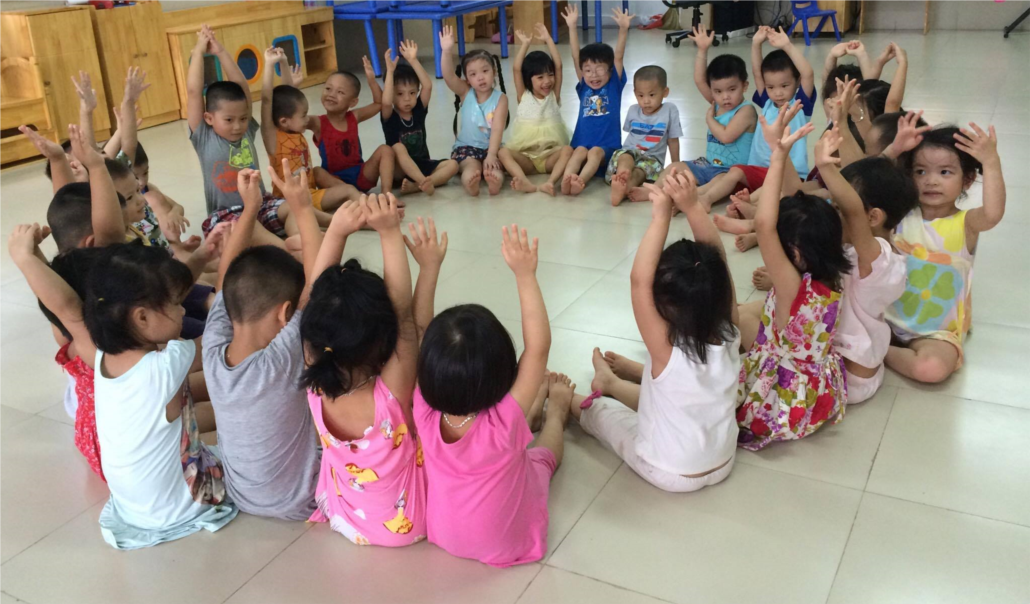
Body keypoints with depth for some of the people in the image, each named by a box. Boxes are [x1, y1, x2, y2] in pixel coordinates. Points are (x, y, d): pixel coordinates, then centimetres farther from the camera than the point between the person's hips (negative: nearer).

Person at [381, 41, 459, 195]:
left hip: (423, 165, 4)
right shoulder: (389, 116, -6)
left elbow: (428, 86, -12)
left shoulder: (419, 110, 2)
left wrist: (413, 61, -19)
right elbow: (386, 102, -30)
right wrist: (390, 70, -30)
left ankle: (415, 185, -35)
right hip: (399, 171, -4)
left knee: (452, 165, -18)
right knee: (398, 148, -33)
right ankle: (424, 182, -47)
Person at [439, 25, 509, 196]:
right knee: (472, 167, -32)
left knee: (493, 168, -34)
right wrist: (447, 51, -36)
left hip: (491, 148, 0)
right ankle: (470, 182, -63)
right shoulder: (465, 93, 0)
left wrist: (491, 155, -28)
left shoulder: (500, 98, -4)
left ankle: (495, 180, -65)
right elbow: (448, 76, -18)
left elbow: (497, 130, -14)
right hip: (466, 147, 1)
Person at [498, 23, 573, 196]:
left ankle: (551, 182, -50)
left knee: (567, 150, -30)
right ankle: (525, 183, -51)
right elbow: (516, 69, -5)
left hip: (550, 157, 0)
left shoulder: (554, 96, 8)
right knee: (503, 152, -28)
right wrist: (525, 44, -6)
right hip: (525, 158, 0)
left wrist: (548, 39, -3)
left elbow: (559, 66, -2)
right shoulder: (523, 97, 8)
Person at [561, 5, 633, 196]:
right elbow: (576, 57, 4)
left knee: (595, 152, -32)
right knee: (579, 151, -30)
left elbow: (618, 57, -5)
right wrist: (572, 27, -5)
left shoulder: (614, 85, 8)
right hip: (582, 143, 2)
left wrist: (623, 29, -19)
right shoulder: (583, 87, 13)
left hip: (608, 147, -2)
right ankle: (566, 181, -55)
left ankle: (580, 181, -57)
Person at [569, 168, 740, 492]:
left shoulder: (668, 350, -33)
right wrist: (692, 206, -30)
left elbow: (639, 280, -40)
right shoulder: (729, 335, -20)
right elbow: (716, 262, -19)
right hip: (721, 464, 4)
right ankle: (611, 382, 54)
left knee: (597, 409, 20)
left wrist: (660, 218, -38)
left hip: (670, 474, -4)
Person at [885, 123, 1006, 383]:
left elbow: (993, 214, -37)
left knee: (932, 369, -31)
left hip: (937, 333, -3)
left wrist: (991, 162, -45)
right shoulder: (902, 213, -3)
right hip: (889, 317, 4)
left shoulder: (965, 223, -14)